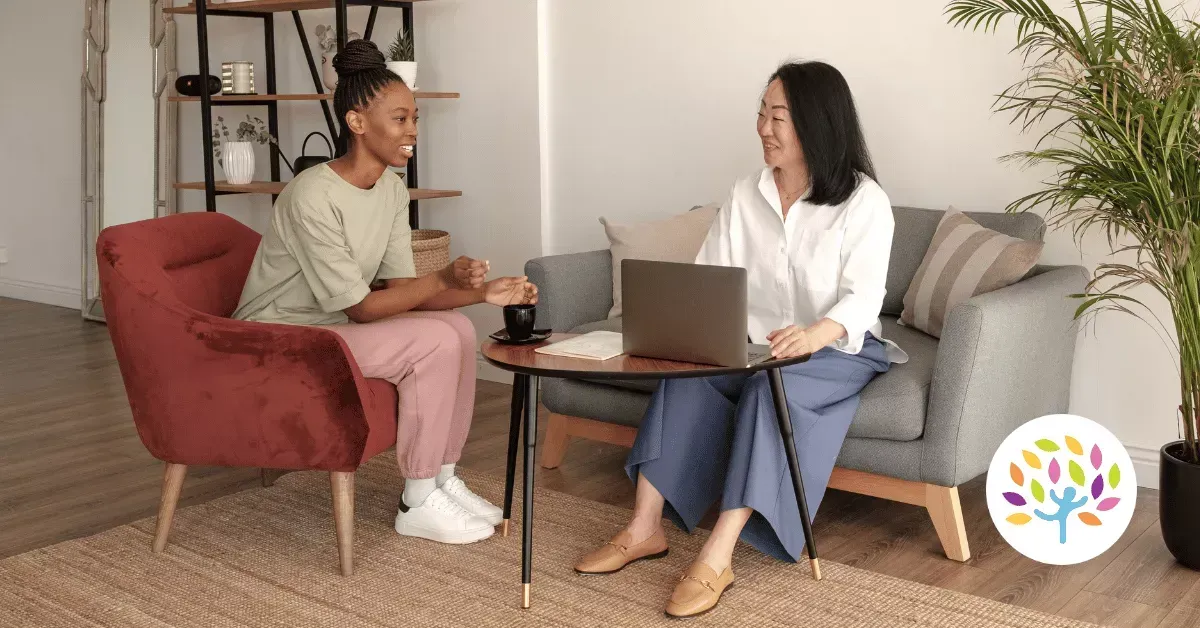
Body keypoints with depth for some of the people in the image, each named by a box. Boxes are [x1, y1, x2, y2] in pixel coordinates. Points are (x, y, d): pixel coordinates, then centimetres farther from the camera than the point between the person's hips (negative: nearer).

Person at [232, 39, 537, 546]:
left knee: (457, 328, -6)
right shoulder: (313, 196, -26)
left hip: (333, 325, 8)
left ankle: (442, 479, 4)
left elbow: (401, 288, -3)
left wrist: (482, 291, -16)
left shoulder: (392, 188, 0)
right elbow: (357, 307, -24)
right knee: (434, 343, -22)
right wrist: (443, 279, -29)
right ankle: (418, 504, -8)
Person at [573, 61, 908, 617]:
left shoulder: (864, 201, -7)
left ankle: (716, 558, -39)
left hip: (838, 351, -4)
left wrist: (816, 333, -43)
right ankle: (644, 528, -23)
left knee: (771, 387, -36)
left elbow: (863, 296, -20)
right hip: (754, 349, 4)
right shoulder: (745, 196, 8)